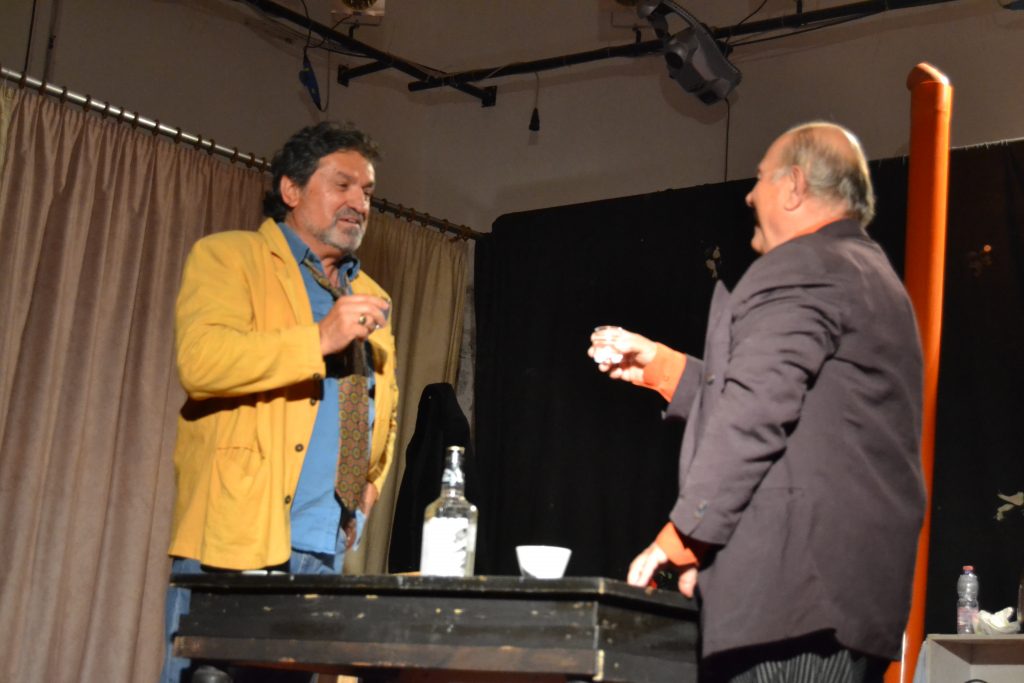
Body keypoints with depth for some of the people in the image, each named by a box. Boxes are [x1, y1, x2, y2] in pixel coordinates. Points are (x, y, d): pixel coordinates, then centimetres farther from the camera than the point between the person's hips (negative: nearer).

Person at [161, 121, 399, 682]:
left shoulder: (372, 299, 22)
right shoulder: (227, 257, 3)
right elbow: (198, 360, -15)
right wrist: (320, 338, -21)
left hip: (325, 549, 6)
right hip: (233, 538, -6)